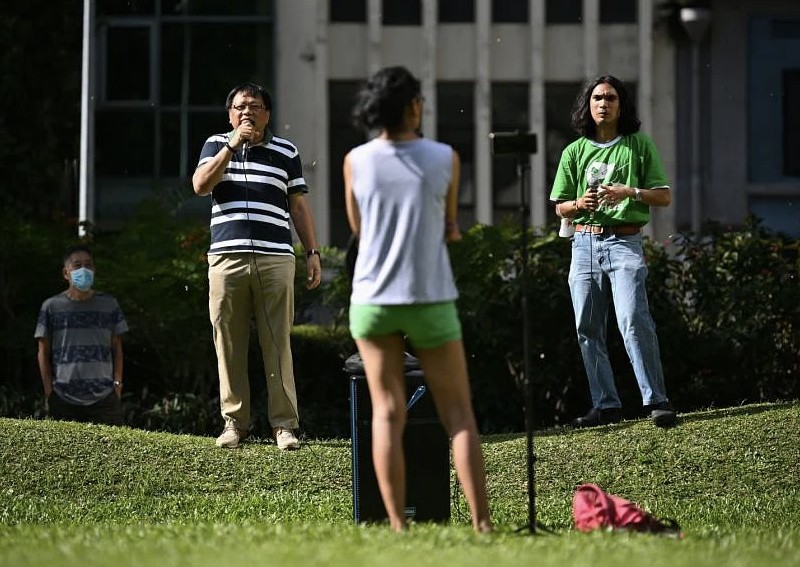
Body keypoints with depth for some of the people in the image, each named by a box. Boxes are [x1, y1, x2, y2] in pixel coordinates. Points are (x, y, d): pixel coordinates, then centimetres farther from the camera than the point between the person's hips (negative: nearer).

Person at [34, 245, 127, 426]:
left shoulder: (109, 305, 12)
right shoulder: (51, 307, 8)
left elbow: (117, 349, 15)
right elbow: (43, 353, 9)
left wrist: (117, 383, 3)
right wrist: (49, 391, 1)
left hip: (104, 398, 1)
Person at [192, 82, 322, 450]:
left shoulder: (286, 152, 13)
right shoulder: (216, 145, 12)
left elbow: (299, 206, 15)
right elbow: (200, 185, -4)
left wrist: (312, 252, 7)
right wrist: (232, 145, -10)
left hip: (275, 259, 0)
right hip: (227, 258, 0)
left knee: (278, 344, -3)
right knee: (229, 346, 1)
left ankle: (284, 424, -2)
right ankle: (235, 422, 8)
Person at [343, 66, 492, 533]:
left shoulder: (356, 162, -2)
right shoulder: (445, 159, -5)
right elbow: (450, 228, 8)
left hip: (372, 299, 1)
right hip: (430, 300, -1)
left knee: (388, 414, 4)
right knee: (459, 413, 5)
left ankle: (398, 527, -2)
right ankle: (482, 523, -3)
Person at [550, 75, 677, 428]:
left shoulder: (639, 146, 6)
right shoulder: (575, 152, 12)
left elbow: (664, 196, 5)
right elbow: (560, 208, 14)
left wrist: (630, 192, -12)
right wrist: (580, 204, -8)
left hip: (624, 242, -4)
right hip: (584, 243, 4)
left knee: (633, 320, -19)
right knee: (588, 329, 2)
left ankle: (657, 401, -17)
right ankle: (606, 405, 9)